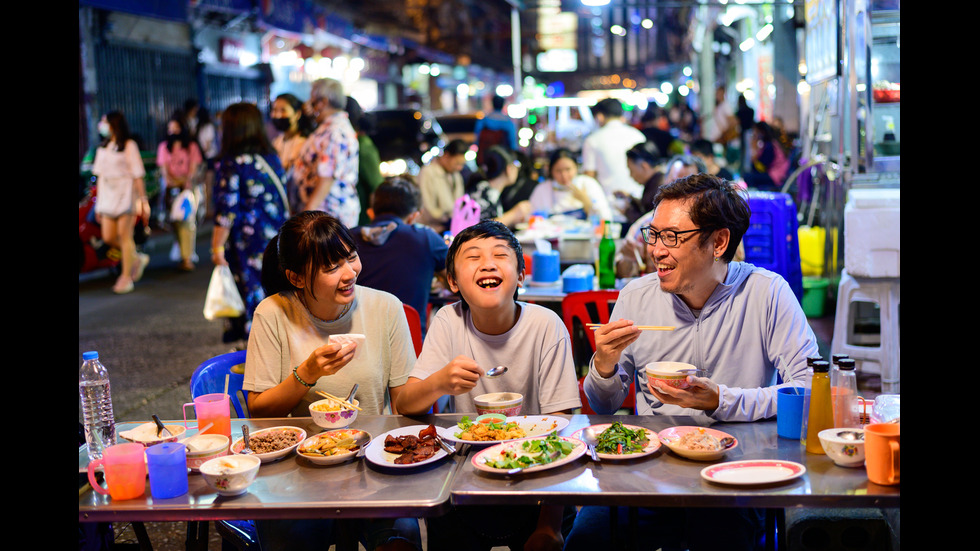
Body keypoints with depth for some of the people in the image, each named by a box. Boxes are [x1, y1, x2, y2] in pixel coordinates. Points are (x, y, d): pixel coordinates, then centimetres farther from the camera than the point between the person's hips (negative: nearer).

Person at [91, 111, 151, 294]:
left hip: (126, 195, -6)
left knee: (124, 235, -7)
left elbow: (138, 175, -7)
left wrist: (143, 200, -11)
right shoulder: (103, 147, 14)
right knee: (108, 237, 1)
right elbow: (100, 175, 16)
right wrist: (98, 203, 14)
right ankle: (138, 259, 23)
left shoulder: (129, 145, -5)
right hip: (107, 196, 7)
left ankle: (126, 277, 2)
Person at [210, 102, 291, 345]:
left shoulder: (230, 163, -11)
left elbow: (227, 211, -14)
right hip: (277, 240, 6)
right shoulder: (271, 157, 7)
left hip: (248, 243, -6)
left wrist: (217, 247, -7)